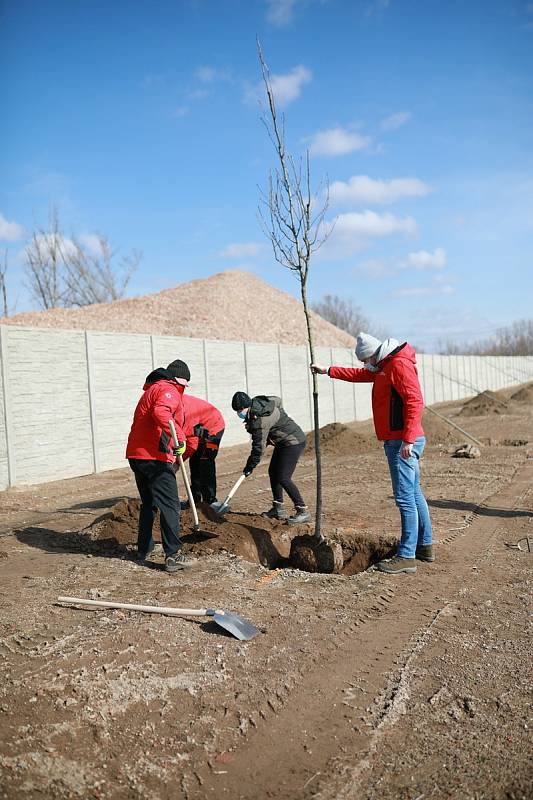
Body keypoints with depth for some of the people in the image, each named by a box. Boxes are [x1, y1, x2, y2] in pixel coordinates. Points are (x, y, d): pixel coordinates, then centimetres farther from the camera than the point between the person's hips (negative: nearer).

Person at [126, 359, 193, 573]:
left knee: (148, 503, 21)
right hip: (154, 457, -10)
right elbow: (161, 412, -29)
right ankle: (173, 555, -8)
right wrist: (179, 437, -30)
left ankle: (143, 549, 30)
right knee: (169, 505, -6)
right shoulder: (169, 391, -7)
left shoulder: (153, 389, 25)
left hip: (136, 454, 10)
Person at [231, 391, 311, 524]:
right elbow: (277, 400, 18)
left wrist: (250, 466, -12)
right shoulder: (257, 402, -1)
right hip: (284, 442, 11)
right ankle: (278, 508, 21)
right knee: (273, 472, 13)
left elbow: (259, 447, -23)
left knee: (283, 478, -16)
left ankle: (303, 511, -12)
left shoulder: (259, 420, -27)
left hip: (293, 443, -11)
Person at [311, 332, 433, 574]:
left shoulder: (400, 365, -14)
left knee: (405, 498, -8)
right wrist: (328, 371, 33)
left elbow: (415, 402, -22)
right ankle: (425, 546, 25)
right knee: (414, 494, 15)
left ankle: (406, 556, -4)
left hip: (401, 443, -10)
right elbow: (360, 374, 33)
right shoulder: (385, 366, 19)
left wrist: (407, 439, -25)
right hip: (399, 442, 10)